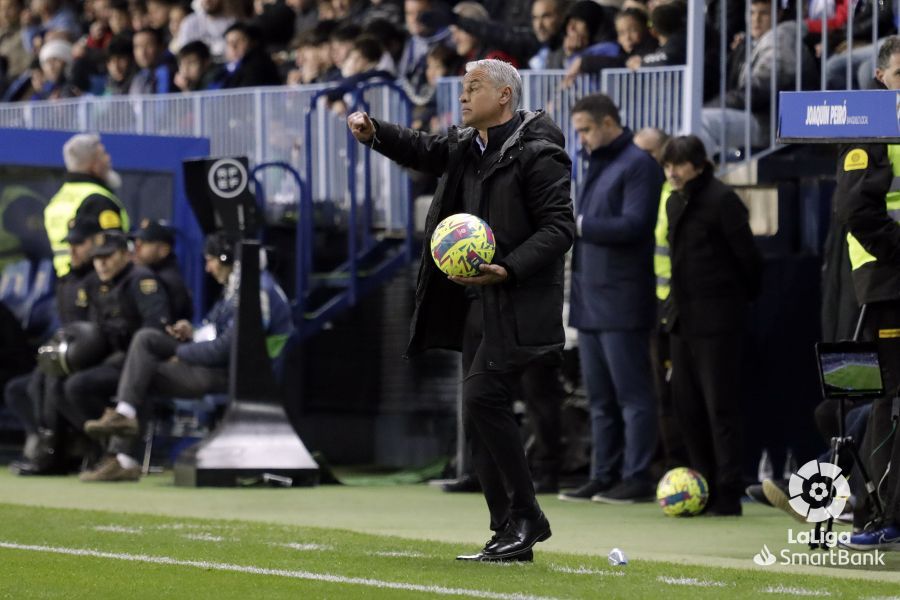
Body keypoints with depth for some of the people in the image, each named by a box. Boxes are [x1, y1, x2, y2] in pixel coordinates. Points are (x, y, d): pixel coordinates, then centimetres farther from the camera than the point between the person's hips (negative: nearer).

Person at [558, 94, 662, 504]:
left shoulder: (638, 165, -9)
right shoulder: (597, 166, 20)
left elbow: (633, 225, -18)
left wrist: (578, 224, -16)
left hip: (621, 301, -9)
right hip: (590, 301, 9)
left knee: (632, 394, -5)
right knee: (600, 397, 10)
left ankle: (636, 478, -4)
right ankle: (604, 477, 14)